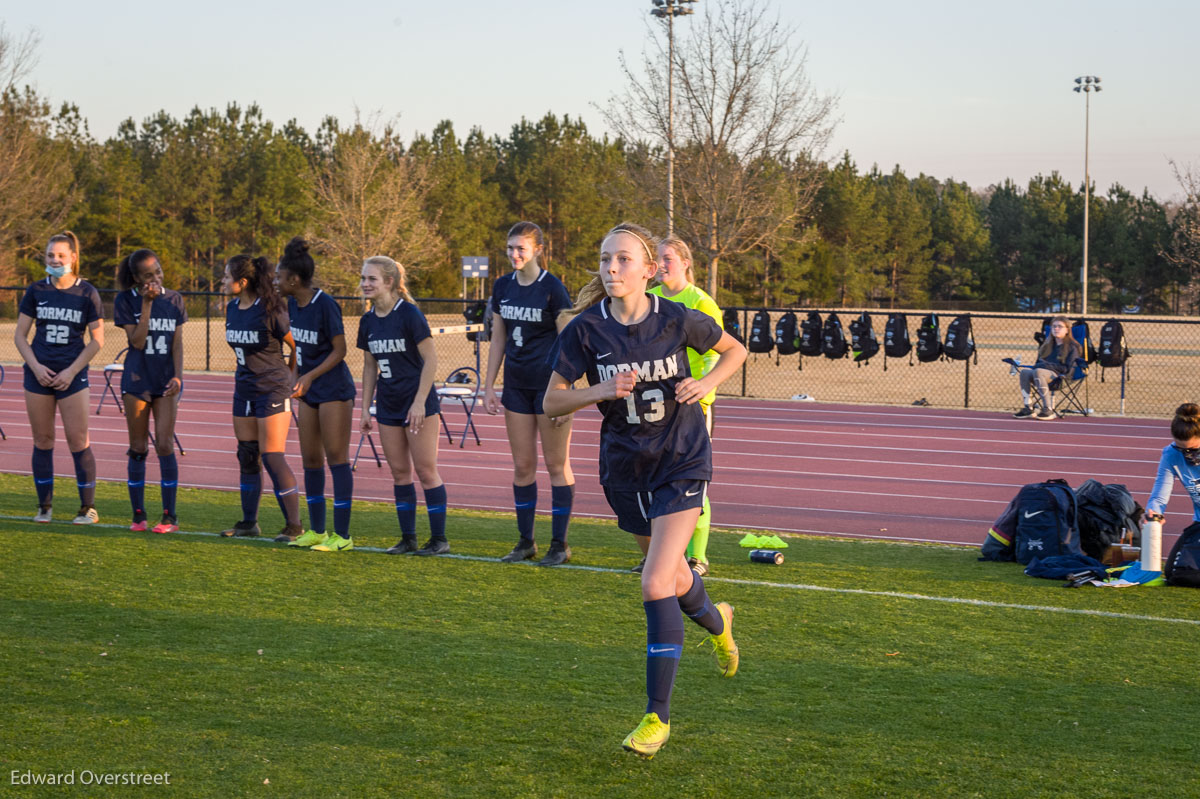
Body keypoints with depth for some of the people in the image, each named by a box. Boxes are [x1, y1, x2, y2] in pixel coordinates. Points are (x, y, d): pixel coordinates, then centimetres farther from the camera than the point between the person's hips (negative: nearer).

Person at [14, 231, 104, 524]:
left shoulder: (87, 293, -2)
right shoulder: (36, 291, 4)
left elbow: (97, 340, 0)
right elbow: (19, 336, 7)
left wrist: (71, 371, -8)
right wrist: (36, 367, -7)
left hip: (72, 375, -2)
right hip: (39, 375, 2)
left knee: (78, 440, -4)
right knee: (42, 440, 5)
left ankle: (88, 507, 6)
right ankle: (44, 506, 15)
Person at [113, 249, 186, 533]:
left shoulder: (174, 299, 5)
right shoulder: (125, 301, -2)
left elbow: (177, 342, 4)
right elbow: (137, 341, -11)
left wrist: (178, 375, -9)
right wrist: (146, 304, -16)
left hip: (166, 380, 1)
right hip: (137, 379, -1)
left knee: (164, 445, -5)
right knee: (138, 448, 4)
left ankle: (169, 515, 0)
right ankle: (138, 514, 12)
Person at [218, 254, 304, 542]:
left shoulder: (270, 311, -17)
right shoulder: (232, 309, 6)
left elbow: (296, 345, -8)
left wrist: (288, 377, 2)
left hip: (273, 391, -7)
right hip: (244, 389, 7)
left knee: (272, 457, -9)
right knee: (247, 456, 11)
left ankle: (294, 525, -2)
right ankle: (249, 522, 21)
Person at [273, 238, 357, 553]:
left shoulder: (325, 304, -18)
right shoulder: (293, 304, 5)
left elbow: (339, 350, -16)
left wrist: (309, 376, -22)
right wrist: (295, 378, 12)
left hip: (334, 390, -8)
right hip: (309, 393, 8)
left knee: (336, 457, -5)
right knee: (310, 459, 10)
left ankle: (342, 535, -2)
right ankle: (317, 531, 19)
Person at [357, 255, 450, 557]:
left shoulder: (409, 314, -14)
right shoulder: (368, 321, 6)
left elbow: (431, 359, -14)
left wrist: (419, 402, -17)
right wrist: (365, 407, 12)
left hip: (418, 405, -7)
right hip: (388, 406, 7)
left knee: (425, 470, -3)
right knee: (399, 472, 8)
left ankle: (439, 539, 5)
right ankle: (408, 538, 15)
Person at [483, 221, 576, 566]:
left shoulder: (552, 288, -11)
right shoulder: (503, 287, 6)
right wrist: (489, 386, 10)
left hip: (549, 383, -6)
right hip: (516, 386, 6)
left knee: (556, 465, 1)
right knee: (522, 465, 9)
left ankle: (559, 544, 7)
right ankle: (525, 541, 16)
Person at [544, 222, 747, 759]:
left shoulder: (677, 320, -12)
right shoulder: (585, 329, -10)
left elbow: (735, 351, 6)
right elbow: (552, 402, -7)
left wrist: (707, 384, -13)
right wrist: (602, 390, -24)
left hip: (682, 462, -3)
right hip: (625, 467, 3)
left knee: (657, 584, -17)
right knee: (675, 580, 19)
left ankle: (658, 716, -8)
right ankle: (715, 620, 57)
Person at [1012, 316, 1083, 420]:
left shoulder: (1072, 347, 2)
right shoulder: (1048, 345, 22)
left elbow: (1068, 369, -8)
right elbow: (1039, 363, 24)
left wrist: (1049, 365, -15)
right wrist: (1038, 365, -1)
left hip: (1061, 376, -6)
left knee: (1038, 372, -36)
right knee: (1024, 372, -23)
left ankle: (1049, 410, -39)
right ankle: (1028, 408, -27)